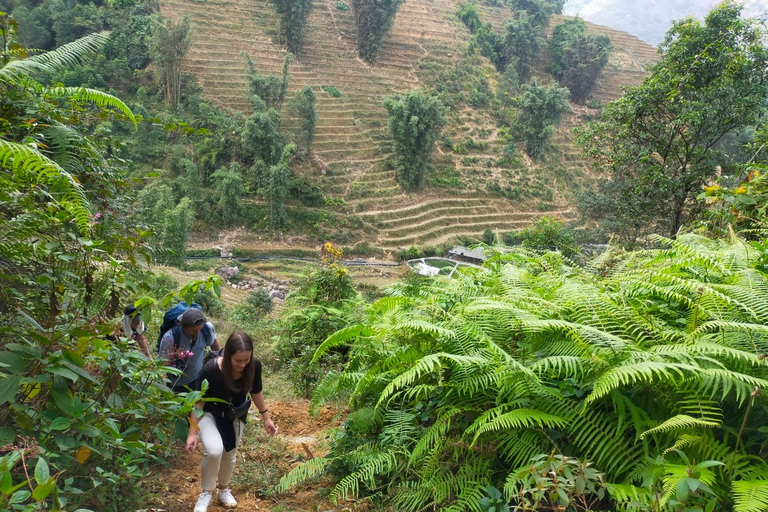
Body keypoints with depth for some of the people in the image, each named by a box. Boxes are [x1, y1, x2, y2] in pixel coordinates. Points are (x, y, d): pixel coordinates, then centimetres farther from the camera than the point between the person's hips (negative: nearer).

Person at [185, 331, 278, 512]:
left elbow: (256, 392, -4)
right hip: (209, 414, -3)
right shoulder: (211, 369, -35)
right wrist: (193, 432, -18)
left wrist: (266, 418, 4)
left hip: (235, 415, 4)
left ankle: (223, 490, 45)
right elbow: (199, 401, -21)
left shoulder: (254, 366, -25)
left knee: (230, 454, 16)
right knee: (215, 451, -27)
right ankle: (206, 492, 0)